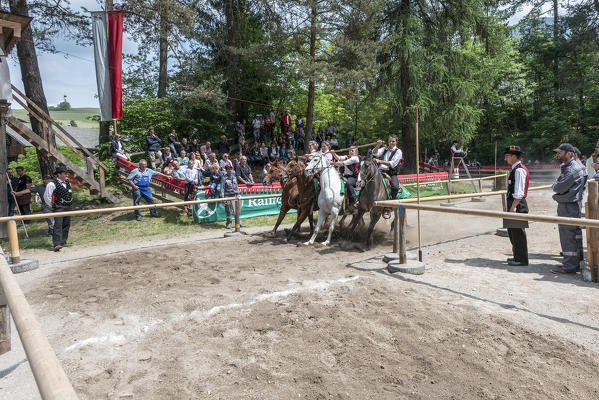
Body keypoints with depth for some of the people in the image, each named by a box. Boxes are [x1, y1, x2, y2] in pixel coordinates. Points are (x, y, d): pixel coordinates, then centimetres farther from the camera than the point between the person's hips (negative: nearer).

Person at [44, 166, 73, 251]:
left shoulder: (68, 183, 14)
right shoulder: (52, 184, -8)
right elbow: (46, 197, -5)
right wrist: (53, 204, -1)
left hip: (68, 207, 7)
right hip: (58, 208, -7)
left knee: (66, 225, 10)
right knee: (58, 225, -15)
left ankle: (63, 242, 20)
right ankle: (57, 244, -20)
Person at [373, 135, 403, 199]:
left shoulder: (398, 151, 3)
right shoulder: (384, 149, 17)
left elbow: (392, 164, -10)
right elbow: (374, 153, -2)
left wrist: (380, 161, -21)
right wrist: (378, 145, -21)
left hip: (392, 173, -3)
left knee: (395, 187, -29)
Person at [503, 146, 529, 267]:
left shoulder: (519, 170, -15)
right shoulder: (515, 169, 16)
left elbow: (519, 192, -21)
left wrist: (513, 206, -23)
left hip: (517, 205, -10)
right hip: (513, 204, 10)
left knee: (518, 232, -3)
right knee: (512, 231, 18)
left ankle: (522, 259, 6)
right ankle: (517, 256, 29)